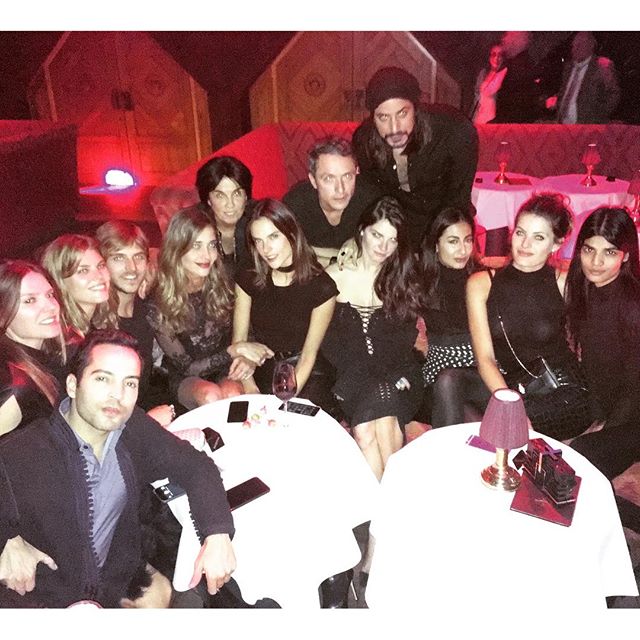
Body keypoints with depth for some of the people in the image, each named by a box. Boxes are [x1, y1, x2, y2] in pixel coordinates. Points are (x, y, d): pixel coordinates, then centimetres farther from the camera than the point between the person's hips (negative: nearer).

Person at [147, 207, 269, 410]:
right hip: (185, 381, -1)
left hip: (225, 372, 2)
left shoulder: (222, 285, -7)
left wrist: (247, 357, -18)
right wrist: (234, 351, -25)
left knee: (233, 393, -31)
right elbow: (186, 367, -13)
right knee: (211, 396, -32)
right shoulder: (158, 304, -16)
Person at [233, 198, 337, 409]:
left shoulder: (322, 287, -11)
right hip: (262, 371, 2)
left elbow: (308, 355, -8)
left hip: (306, 376, -2)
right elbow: (238, 342, 0)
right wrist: (249, 387, -14)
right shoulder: (248, 280, -2)